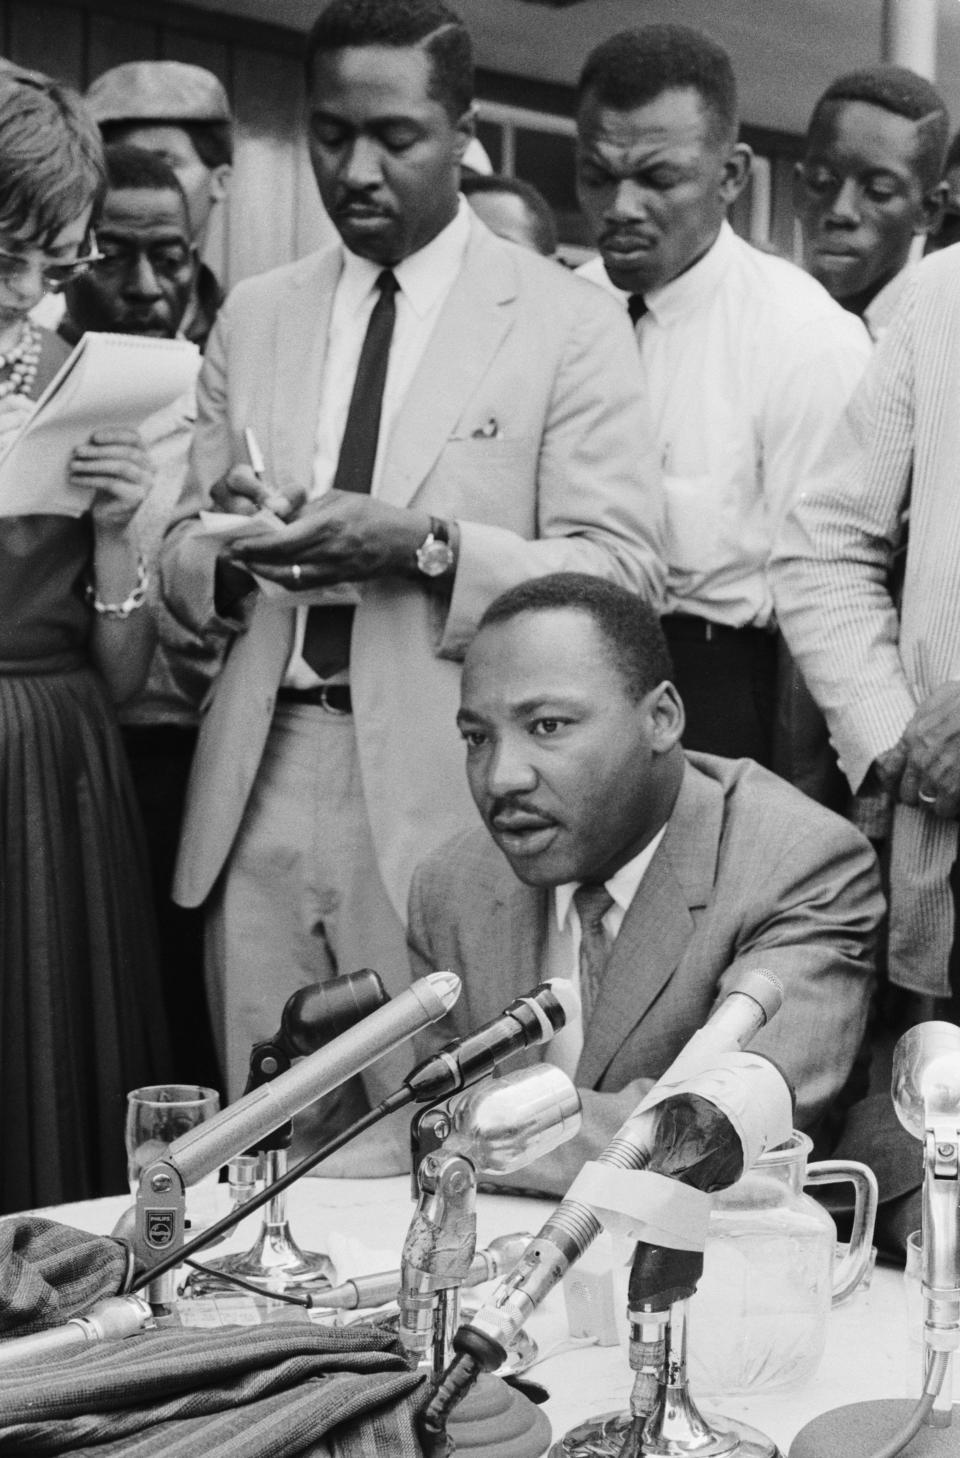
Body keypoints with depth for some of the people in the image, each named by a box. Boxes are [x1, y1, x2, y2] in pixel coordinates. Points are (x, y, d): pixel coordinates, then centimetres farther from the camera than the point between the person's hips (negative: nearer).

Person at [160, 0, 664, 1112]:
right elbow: (179, 565, 14)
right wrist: (227, 550, -10)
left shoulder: (568, 322, 1)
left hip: (443, 804, -3)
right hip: (257, 799, 4)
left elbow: (622, 574, -6)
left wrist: (423, 546, -19)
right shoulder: (253, 317, 13)